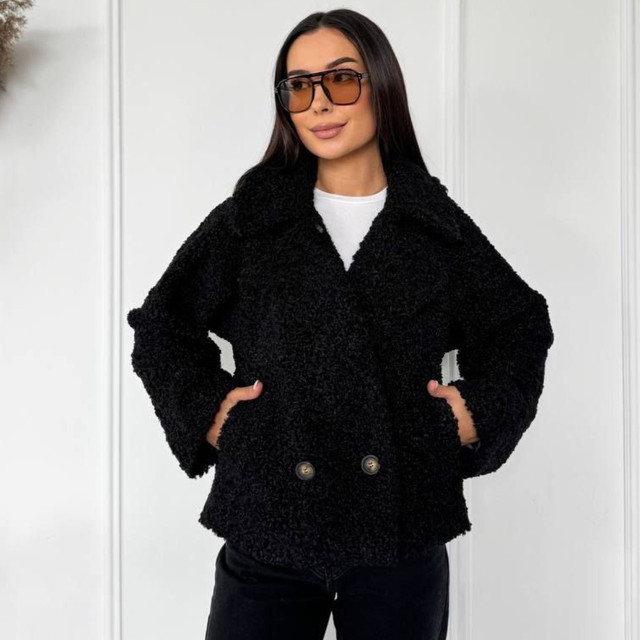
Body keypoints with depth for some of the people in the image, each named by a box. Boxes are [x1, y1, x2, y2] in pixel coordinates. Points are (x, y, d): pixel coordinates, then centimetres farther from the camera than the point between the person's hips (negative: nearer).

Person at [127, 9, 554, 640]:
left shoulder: (438, 225, 4)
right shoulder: (249, 218, 3)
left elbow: (522, 328, 16)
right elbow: (160, 324, 12)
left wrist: (481, 412, 3)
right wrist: (203, 412, 0)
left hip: (403, 535, 1)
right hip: (267, 528, 0)